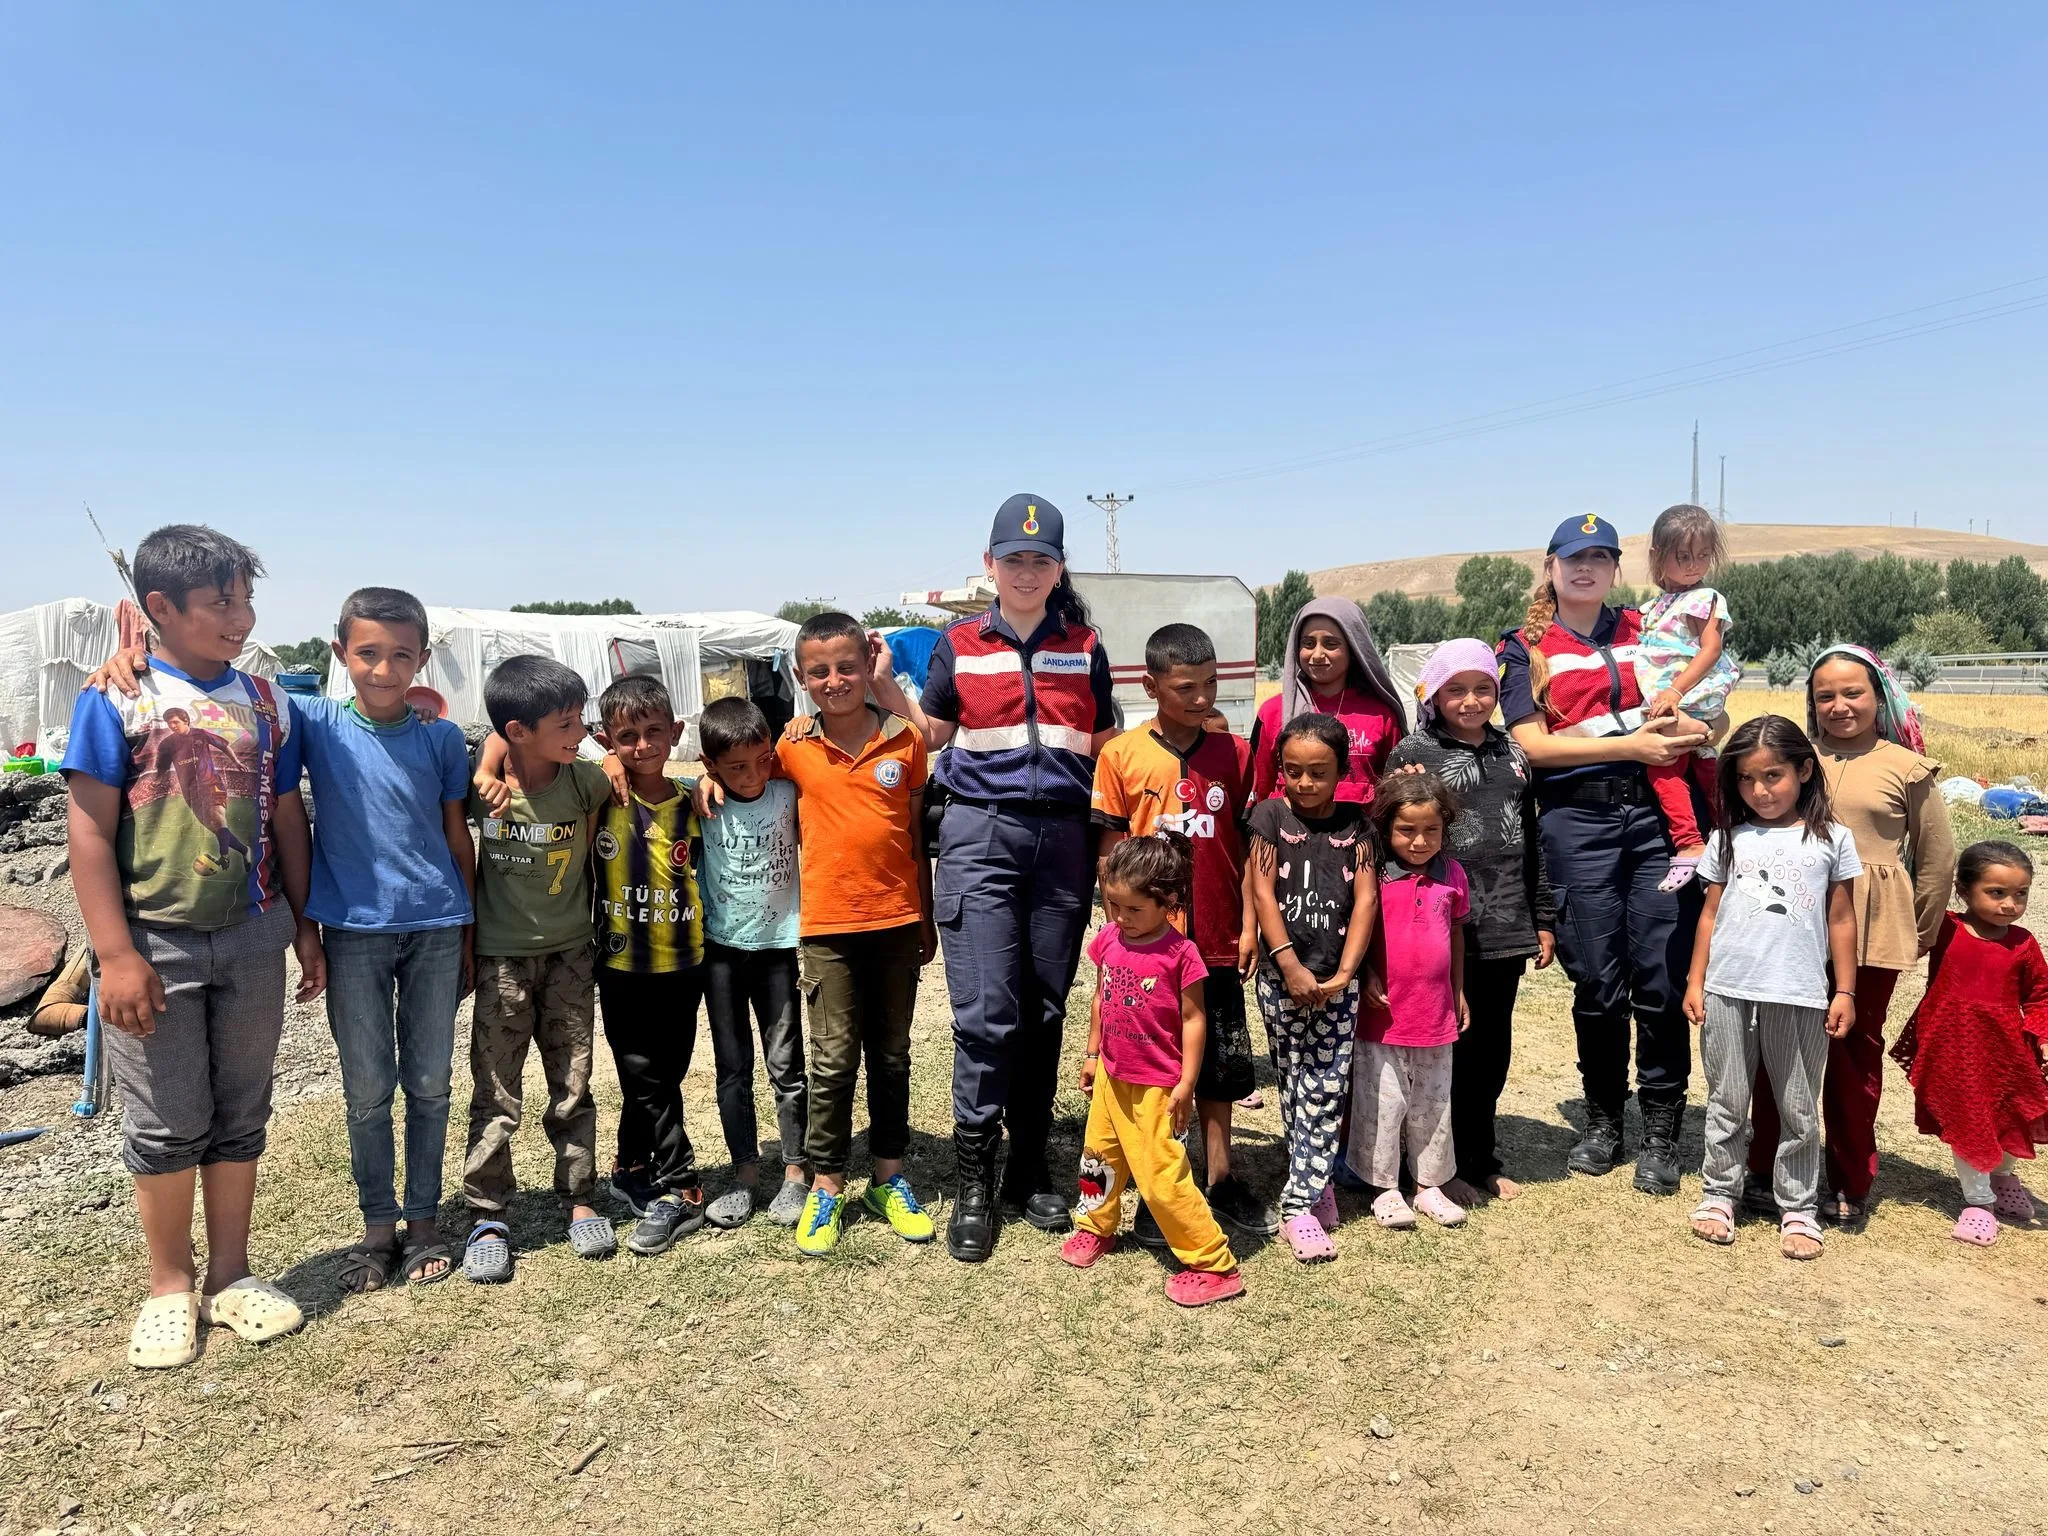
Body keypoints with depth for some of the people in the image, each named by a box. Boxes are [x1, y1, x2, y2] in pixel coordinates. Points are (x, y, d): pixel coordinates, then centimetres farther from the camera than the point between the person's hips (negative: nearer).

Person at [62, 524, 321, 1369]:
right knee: (167, 1124, 7)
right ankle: (170, 1287, 25)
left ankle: (229, 1275, 27)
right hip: (157, 943, -3)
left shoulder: (264, 700, 4)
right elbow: (90, 832, -9)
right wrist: (115, 954, -14)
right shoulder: (116, 698, -7)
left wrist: (304, 924, 10)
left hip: (252, 938, 4)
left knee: (240, 1116, 12)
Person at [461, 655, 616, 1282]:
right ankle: (487, 1217, 16)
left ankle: (579, 1200, 25)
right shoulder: (481, 786, -14)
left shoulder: (586, 780, -9)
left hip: (569, 952, 2)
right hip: (501, 956, -2)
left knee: (573, 1086, 11)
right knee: (496, 1095, 4)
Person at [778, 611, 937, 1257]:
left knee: (891, 1056, 12)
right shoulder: (794, 748, -2)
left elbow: (917, 834, 6)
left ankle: (888, 1178, 26)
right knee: (833, 1061, 3)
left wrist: (927, 917, 8)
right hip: (827, 926, -1)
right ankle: (827, 1186, 17)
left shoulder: (904, 741, -1)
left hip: (896, 921, 1)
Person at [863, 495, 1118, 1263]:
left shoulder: (1084, 647, 10)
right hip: (981, 832, -2)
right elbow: (933, 735, 14)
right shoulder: (958, 645, 7)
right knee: (986, 1012, -8)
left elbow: (1105, 746, 17)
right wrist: (882, 683, 4)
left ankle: (1028, 1175, 21)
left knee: (1045, 1011, 8)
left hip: (1063, 836, 2)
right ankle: (974, 1186, 5)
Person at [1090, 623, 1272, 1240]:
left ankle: (1220, 1181, 30)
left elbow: (1248, 847, 4)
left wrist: (1249, 924, 0)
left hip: (1217, 940, 2)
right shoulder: (1121, 755, -5)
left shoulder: (1234, 753, 1)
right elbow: (1109, 852, -2)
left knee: (1219, 1062, 14)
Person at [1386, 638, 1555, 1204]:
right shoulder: (1414, 754, -4)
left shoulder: (1513, 754, 12)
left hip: (1504, 929, 5)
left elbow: (1531, 840, 17)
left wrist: (1542, 919, 18)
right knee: (1447, 1046, 3)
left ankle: (1483, 1161, 30)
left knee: (1493, 1048, 14)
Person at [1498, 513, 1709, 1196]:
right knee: (1597, 978, 3)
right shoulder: (1526, 648, 8)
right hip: (1577, 819, -2)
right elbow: (1534, 743, -4)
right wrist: (1630, 744, -12)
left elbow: (1699, 714, 22)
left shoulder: (1644, 631, 17)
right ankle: (1603, 1117, 22)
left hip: (1657, 809, 2)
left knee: (1664, 975, -2)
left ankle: (1661, 1131, 11)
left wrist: (1687, 723, -2)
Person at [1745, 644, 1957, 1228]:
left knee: (1855, 1053, 9)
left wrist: (1919, 934, 11)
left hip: (1870, 937, -1)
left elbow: (1937, 858, 7)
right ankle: (1768, 1168, 20)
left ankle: (1850, 1183, 24)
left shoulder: (1907, 769, 1)